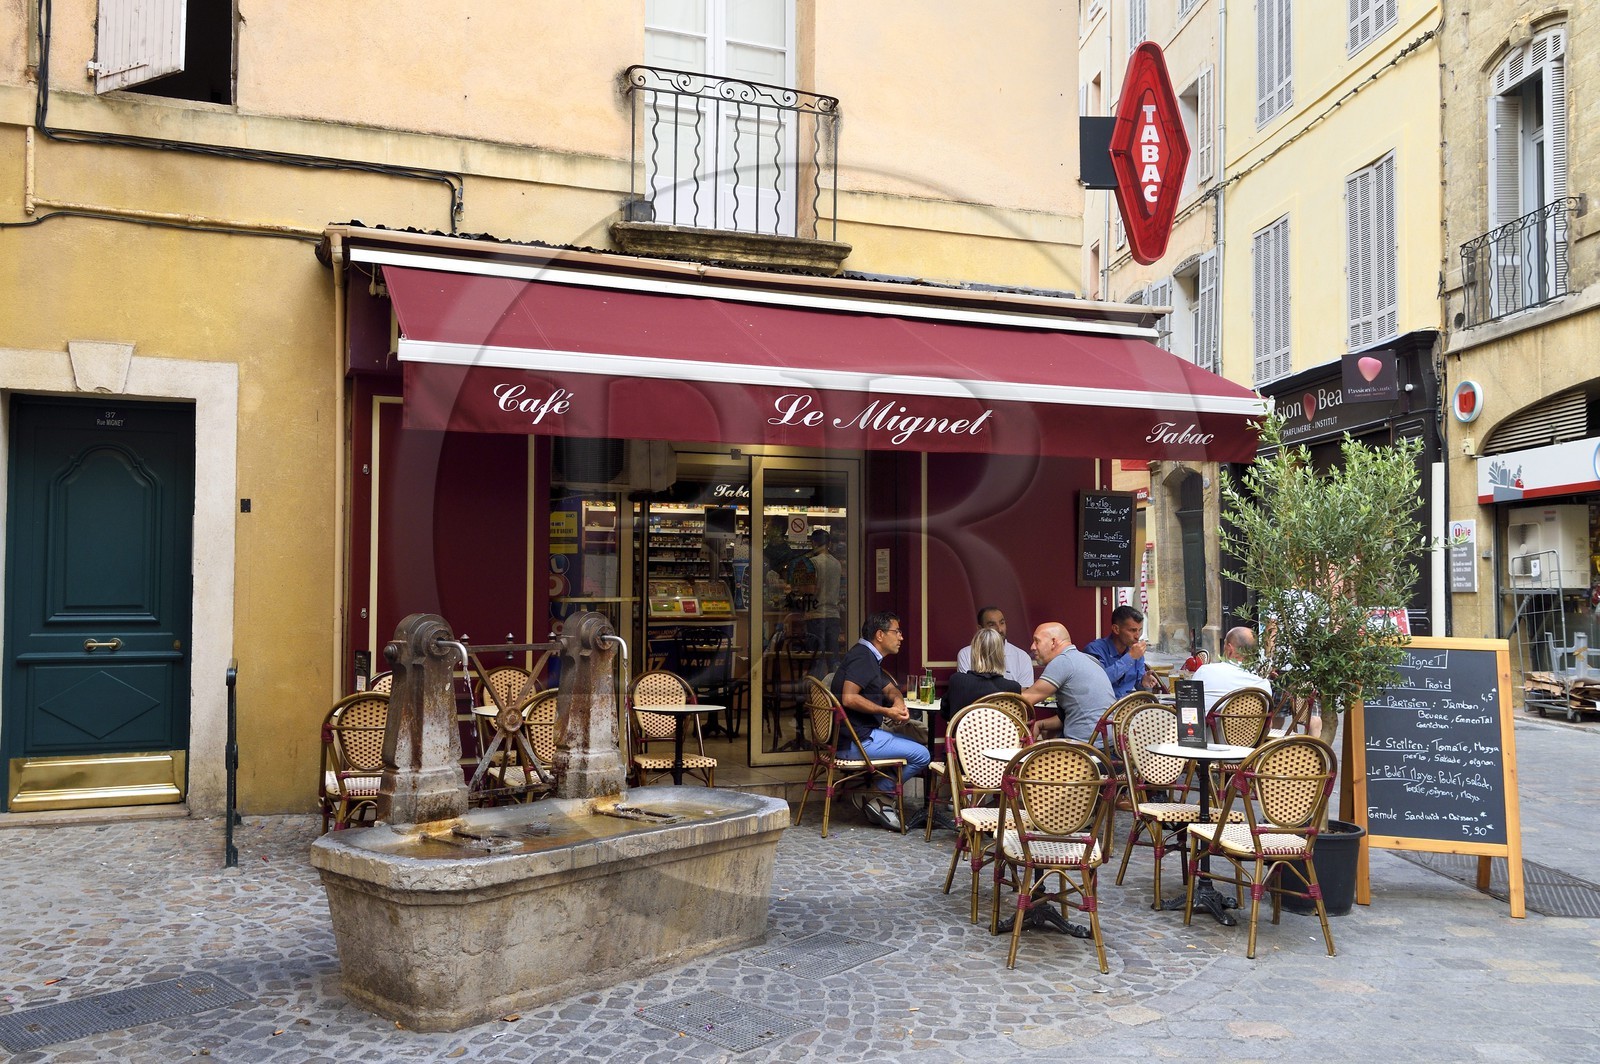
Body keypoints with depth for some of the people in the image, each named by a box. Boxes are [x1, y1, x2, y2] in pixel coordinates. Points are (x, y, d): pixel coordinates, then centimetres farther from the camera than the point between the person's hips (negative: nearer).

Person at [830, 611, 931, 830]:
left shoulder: (871, 658, 19)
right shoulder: (861, 657, -14)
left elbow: (890, 689, 24)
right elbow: (848, 698, -26)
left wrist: (898, 702, 0)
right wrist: (887, 711, -21)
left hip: (863, 734, 11)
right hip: (856, 740, -11)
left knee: (919, 744, 14)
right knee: (921, 755, -13)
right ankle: (880, 800, -3)